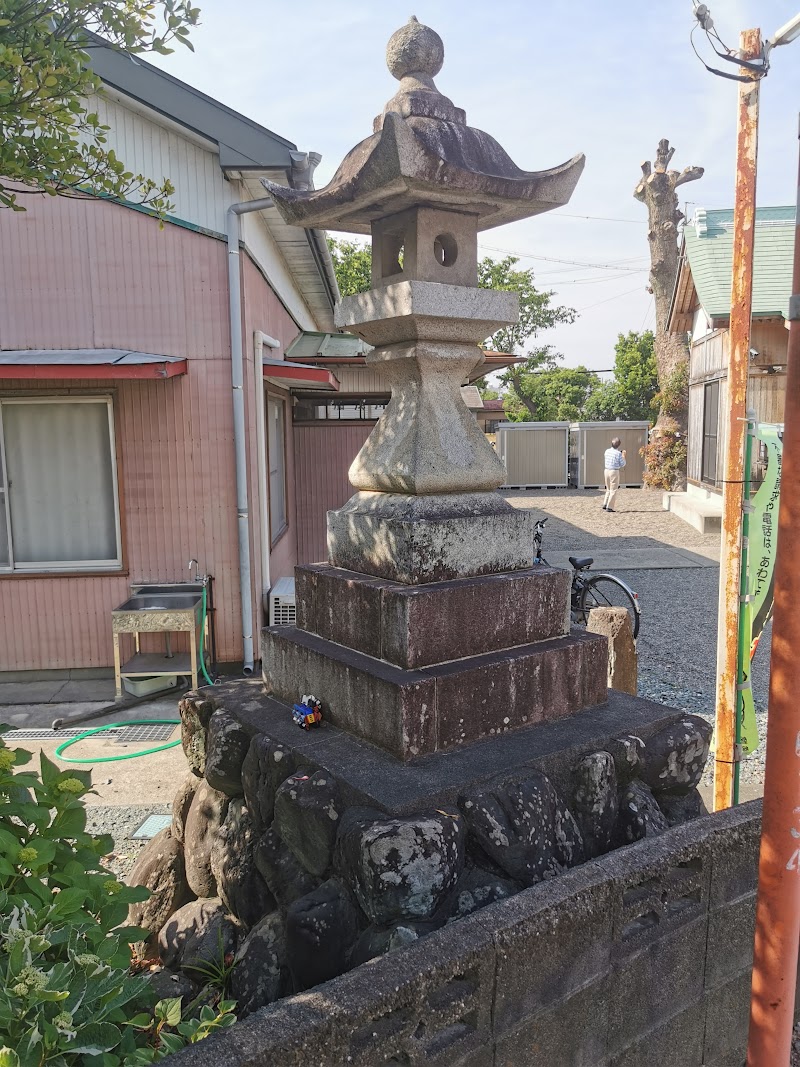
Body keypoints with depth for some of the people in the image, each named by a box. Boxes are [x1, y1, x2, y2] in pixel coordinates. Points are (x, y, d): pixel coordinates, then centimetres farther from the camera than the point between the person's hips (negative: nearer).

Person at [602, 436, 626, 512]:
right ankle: (609, 507, 0)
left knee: (608, 489, 20)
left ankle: (605, 505, 16)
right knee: (613, 490, 2)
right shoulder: (618, 453, -14)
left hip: (607, 470, 6)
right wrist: (623, 456, 5)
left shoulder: (607, 451, 3)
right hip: (614, 472, -6)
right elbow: (622, 464, -6)